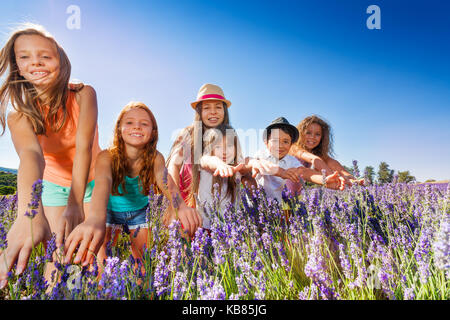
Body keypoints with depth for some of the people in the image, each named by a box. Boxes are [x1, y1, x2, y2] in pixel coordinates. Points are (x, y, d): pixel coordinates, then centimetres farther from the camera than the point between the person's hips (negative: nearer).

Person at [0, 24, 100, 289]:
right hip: (53, 185, 1)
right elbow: (31, 153, -39)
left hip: (90, 181, 0)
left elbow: (84, 146, -32)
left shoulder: (83, 95, -20)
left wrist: (75, 203, -43)